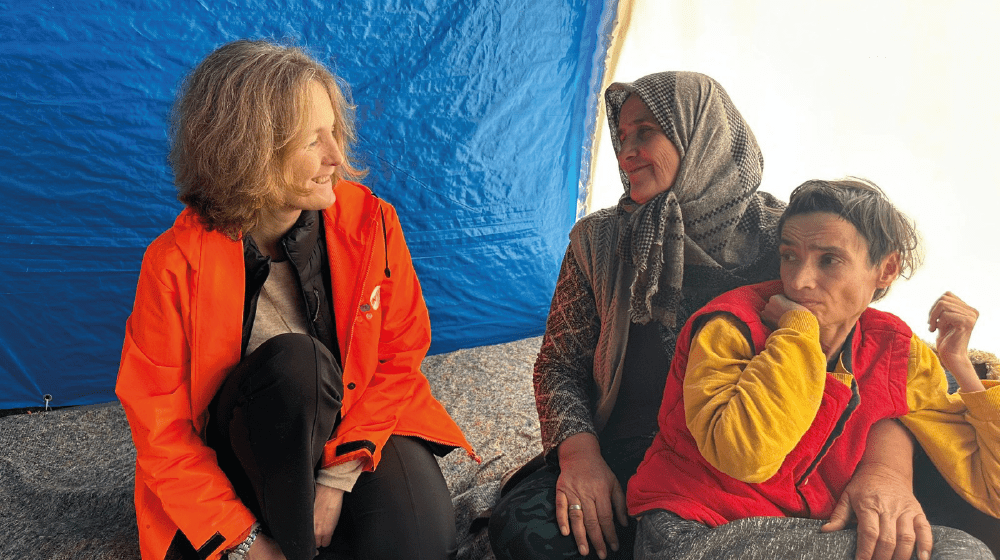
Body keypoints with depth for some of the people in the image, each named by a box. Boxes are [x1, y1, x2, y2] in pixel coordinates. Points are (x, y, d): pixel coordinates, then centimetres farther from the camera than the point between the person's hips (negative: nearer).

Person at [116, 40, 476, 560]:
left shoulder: (368, 220, -14)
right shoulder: (177, 264, -19)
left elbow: (400, 354, -6)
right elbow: (159, 424, -12)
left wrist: (338, 474, -16)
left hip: (358, 423, 2)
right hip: (237, 448, -1)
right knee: (293, 362, -34)